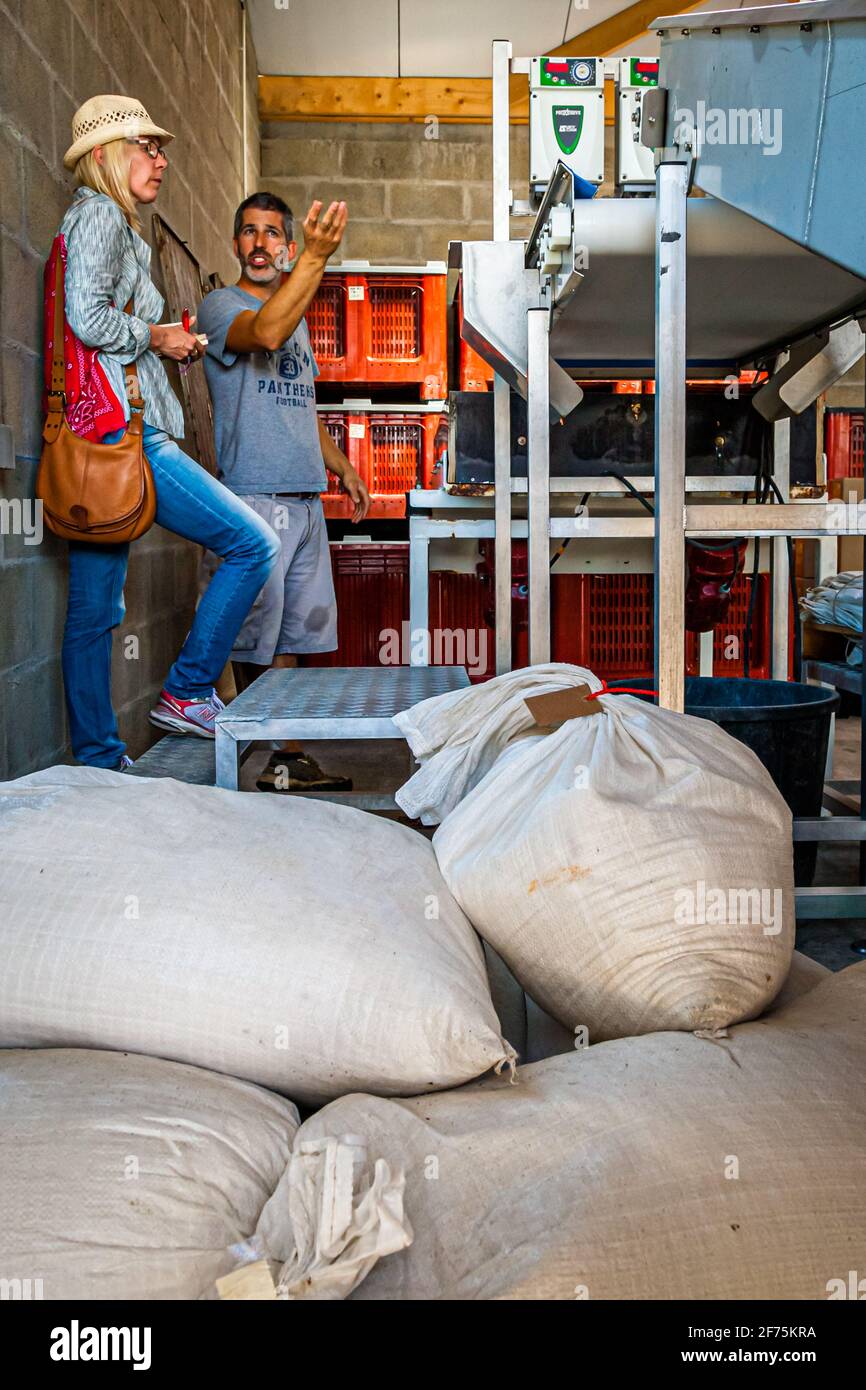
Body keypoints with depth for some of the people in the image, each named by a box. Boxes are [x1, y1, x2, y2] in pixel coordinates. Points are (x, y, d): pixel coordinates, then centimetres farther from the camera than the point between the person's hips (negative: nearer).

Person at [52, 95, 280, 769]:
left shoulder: (113, 224, 27)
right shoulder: (99, 214, -4)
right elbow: (88, 317, -19)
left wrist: (168, 345, 17)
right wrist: (156, 337, -4)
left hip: (97, 437, 11)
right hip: (122, 426, -11)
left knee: (95, 610, 8)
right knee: (254, 543, -7)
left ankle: (99, 761, 13)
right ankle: (187, 691, -3)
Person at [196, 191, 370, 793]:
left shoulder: (297, 315, 22)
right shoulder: (220, 304, -3)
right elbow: (266, 333, -27)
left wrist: (343, 468, 25)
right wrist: (317, 258, -32)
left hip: (305, 497, 8)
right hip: (253, 495, -8)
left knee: (291, 637, 10)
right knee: (256, 642, -4)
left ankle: (291, 759, 16)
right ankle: (265, 762, 2)